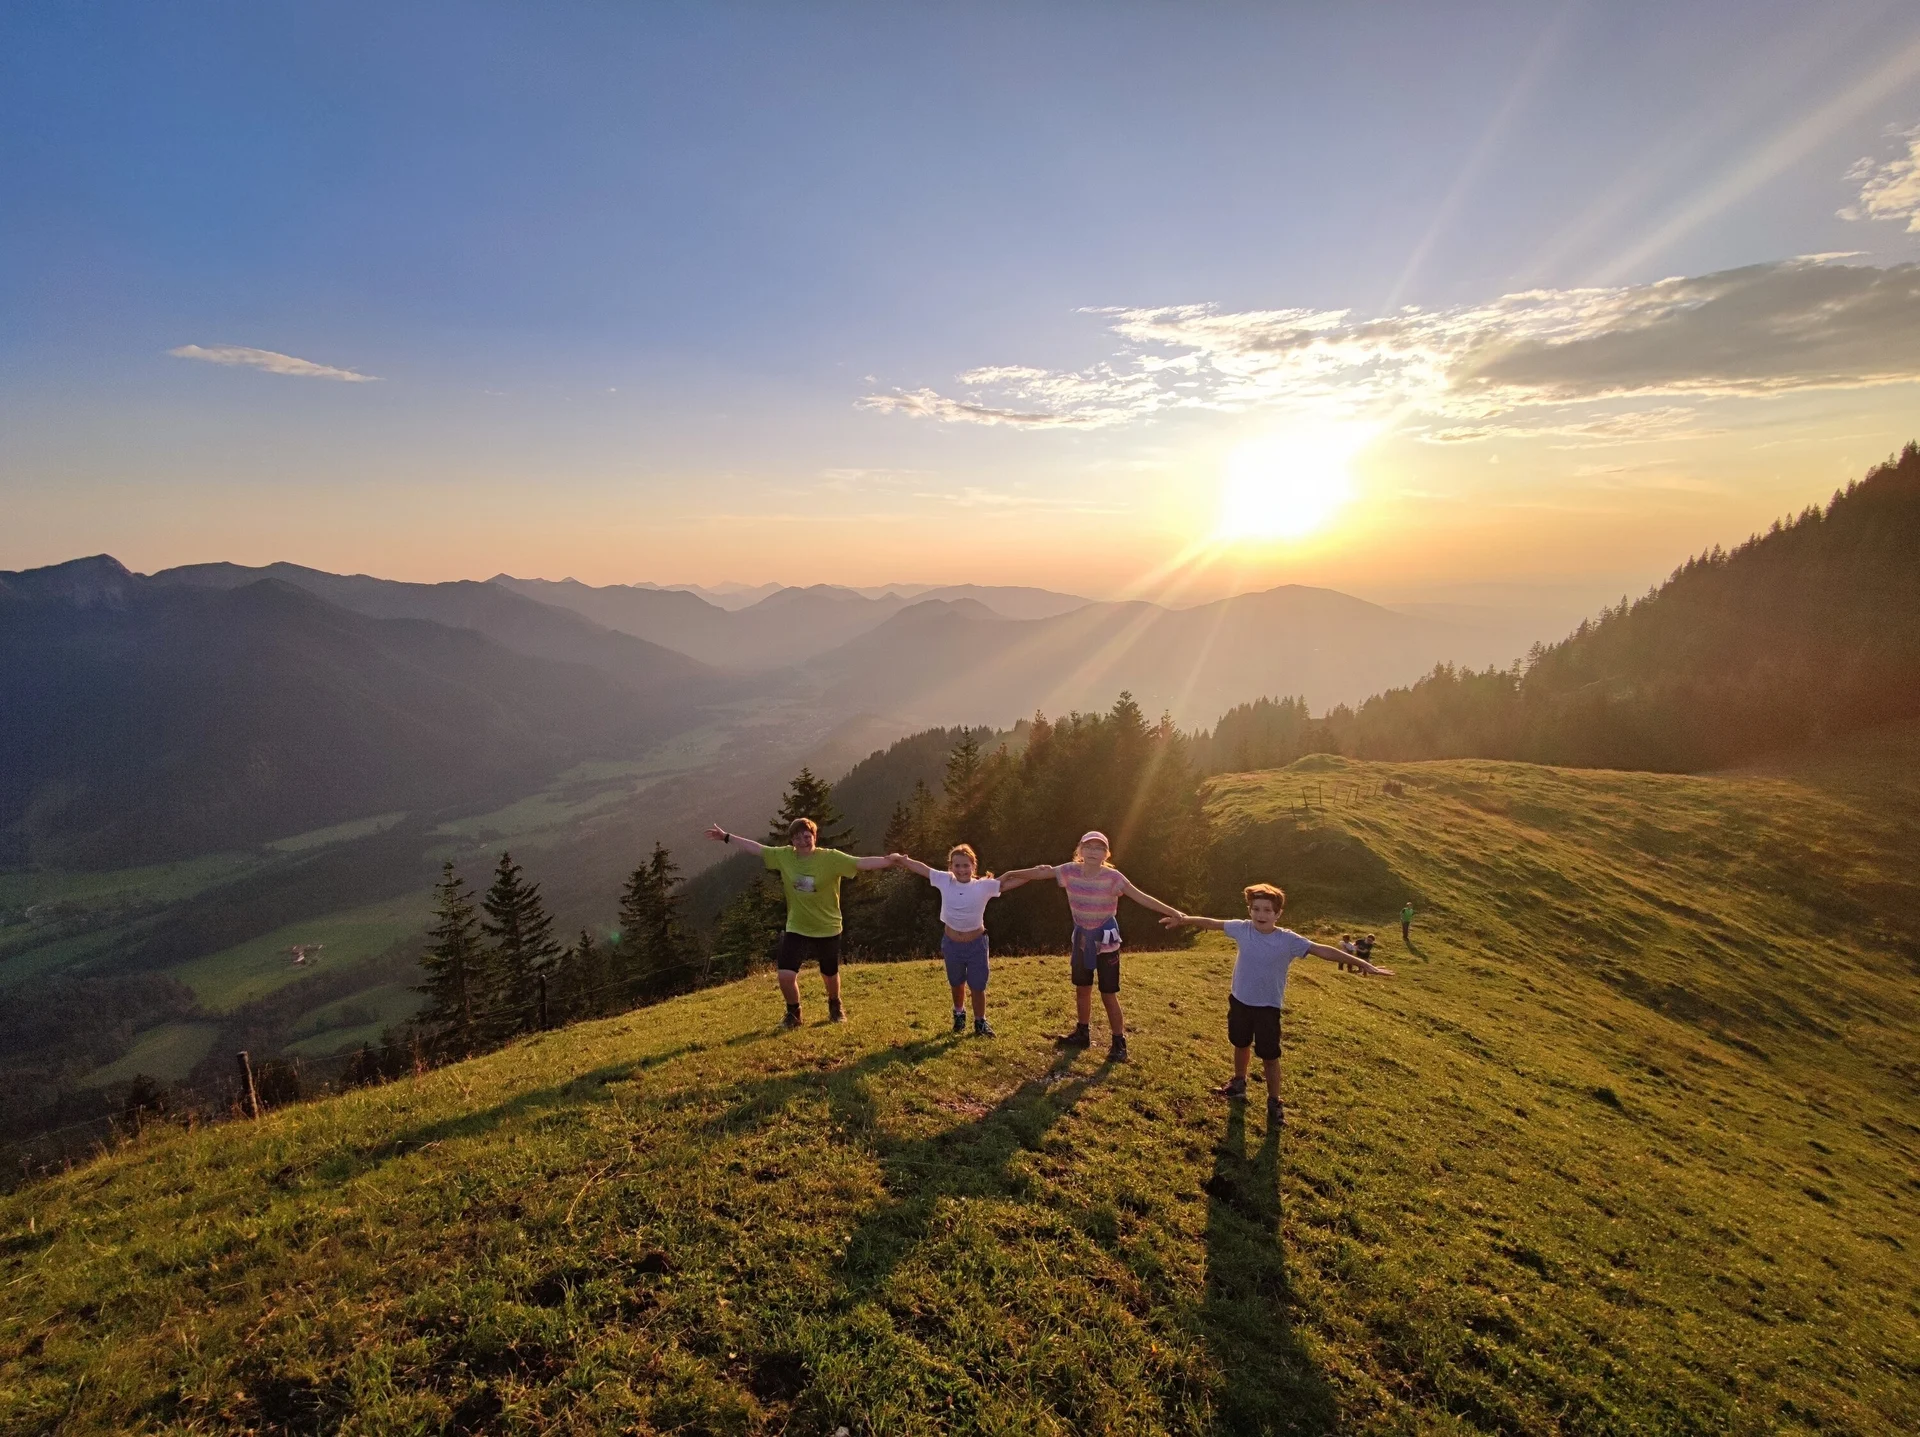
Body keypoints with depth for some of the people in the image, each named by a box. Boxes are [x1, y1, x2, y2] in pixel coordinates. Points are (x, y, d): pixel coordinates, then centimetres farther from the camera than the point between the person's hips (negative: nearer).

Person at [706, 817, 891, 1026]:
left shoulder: (831, 858, -19)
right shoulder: (784, 855, -8)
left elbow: (862, 863, -28)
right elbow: (757, 848, 2)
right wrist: (726, 837, 6)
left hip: (827, 930, -2)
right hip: (796, 929, 2)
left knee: (830, 976, 15)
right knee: (786, 975, -11)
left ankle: (835, 1007, 50)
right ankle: (793, 1013, 20)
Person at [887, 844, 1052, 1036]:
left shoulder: (984, 886, -17)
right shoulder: (945, 881, -12)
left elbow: (1009, 880, -22)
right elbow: (920, 867, -6)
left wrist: (1034, 872, -31)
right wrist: (901, 859, -10)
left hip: (976, 944, -2)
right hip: (951, 944, 2)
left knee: (978, 987, 10)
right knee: (956, 984, 23)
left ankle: (980, 1022, 35)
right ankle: (959, 1014, 51)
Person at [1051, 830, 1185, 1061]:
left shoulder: (1112, 877, -21)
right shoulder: (1070, 871, -11)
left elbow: (1141, 897, -26)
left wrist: (1172, 911, -36)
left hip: (1105, 941, -4)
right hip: (1082, 938, 4)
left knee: (1109, 995, 1)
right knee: (1082, 989, 19)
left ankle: (1119, 1044, 15)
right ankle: (1082, 1034, 38)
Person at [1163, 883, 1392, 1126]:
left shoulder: (1288, 940, -20)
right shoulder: (1242, 929, -12)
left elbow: (1323, 951, -23)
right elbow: (1212, 923, -1)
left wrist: (1364, 964, -25)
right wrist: (1184, 919, 4)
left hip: (1268, 1008, -3)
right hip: (1239, 1001, 3)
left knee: (1270, 1057, 5)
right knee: (1241, 1045, 23)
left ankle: (1274, 1103, 25)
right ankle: (1239, 1083, 48)